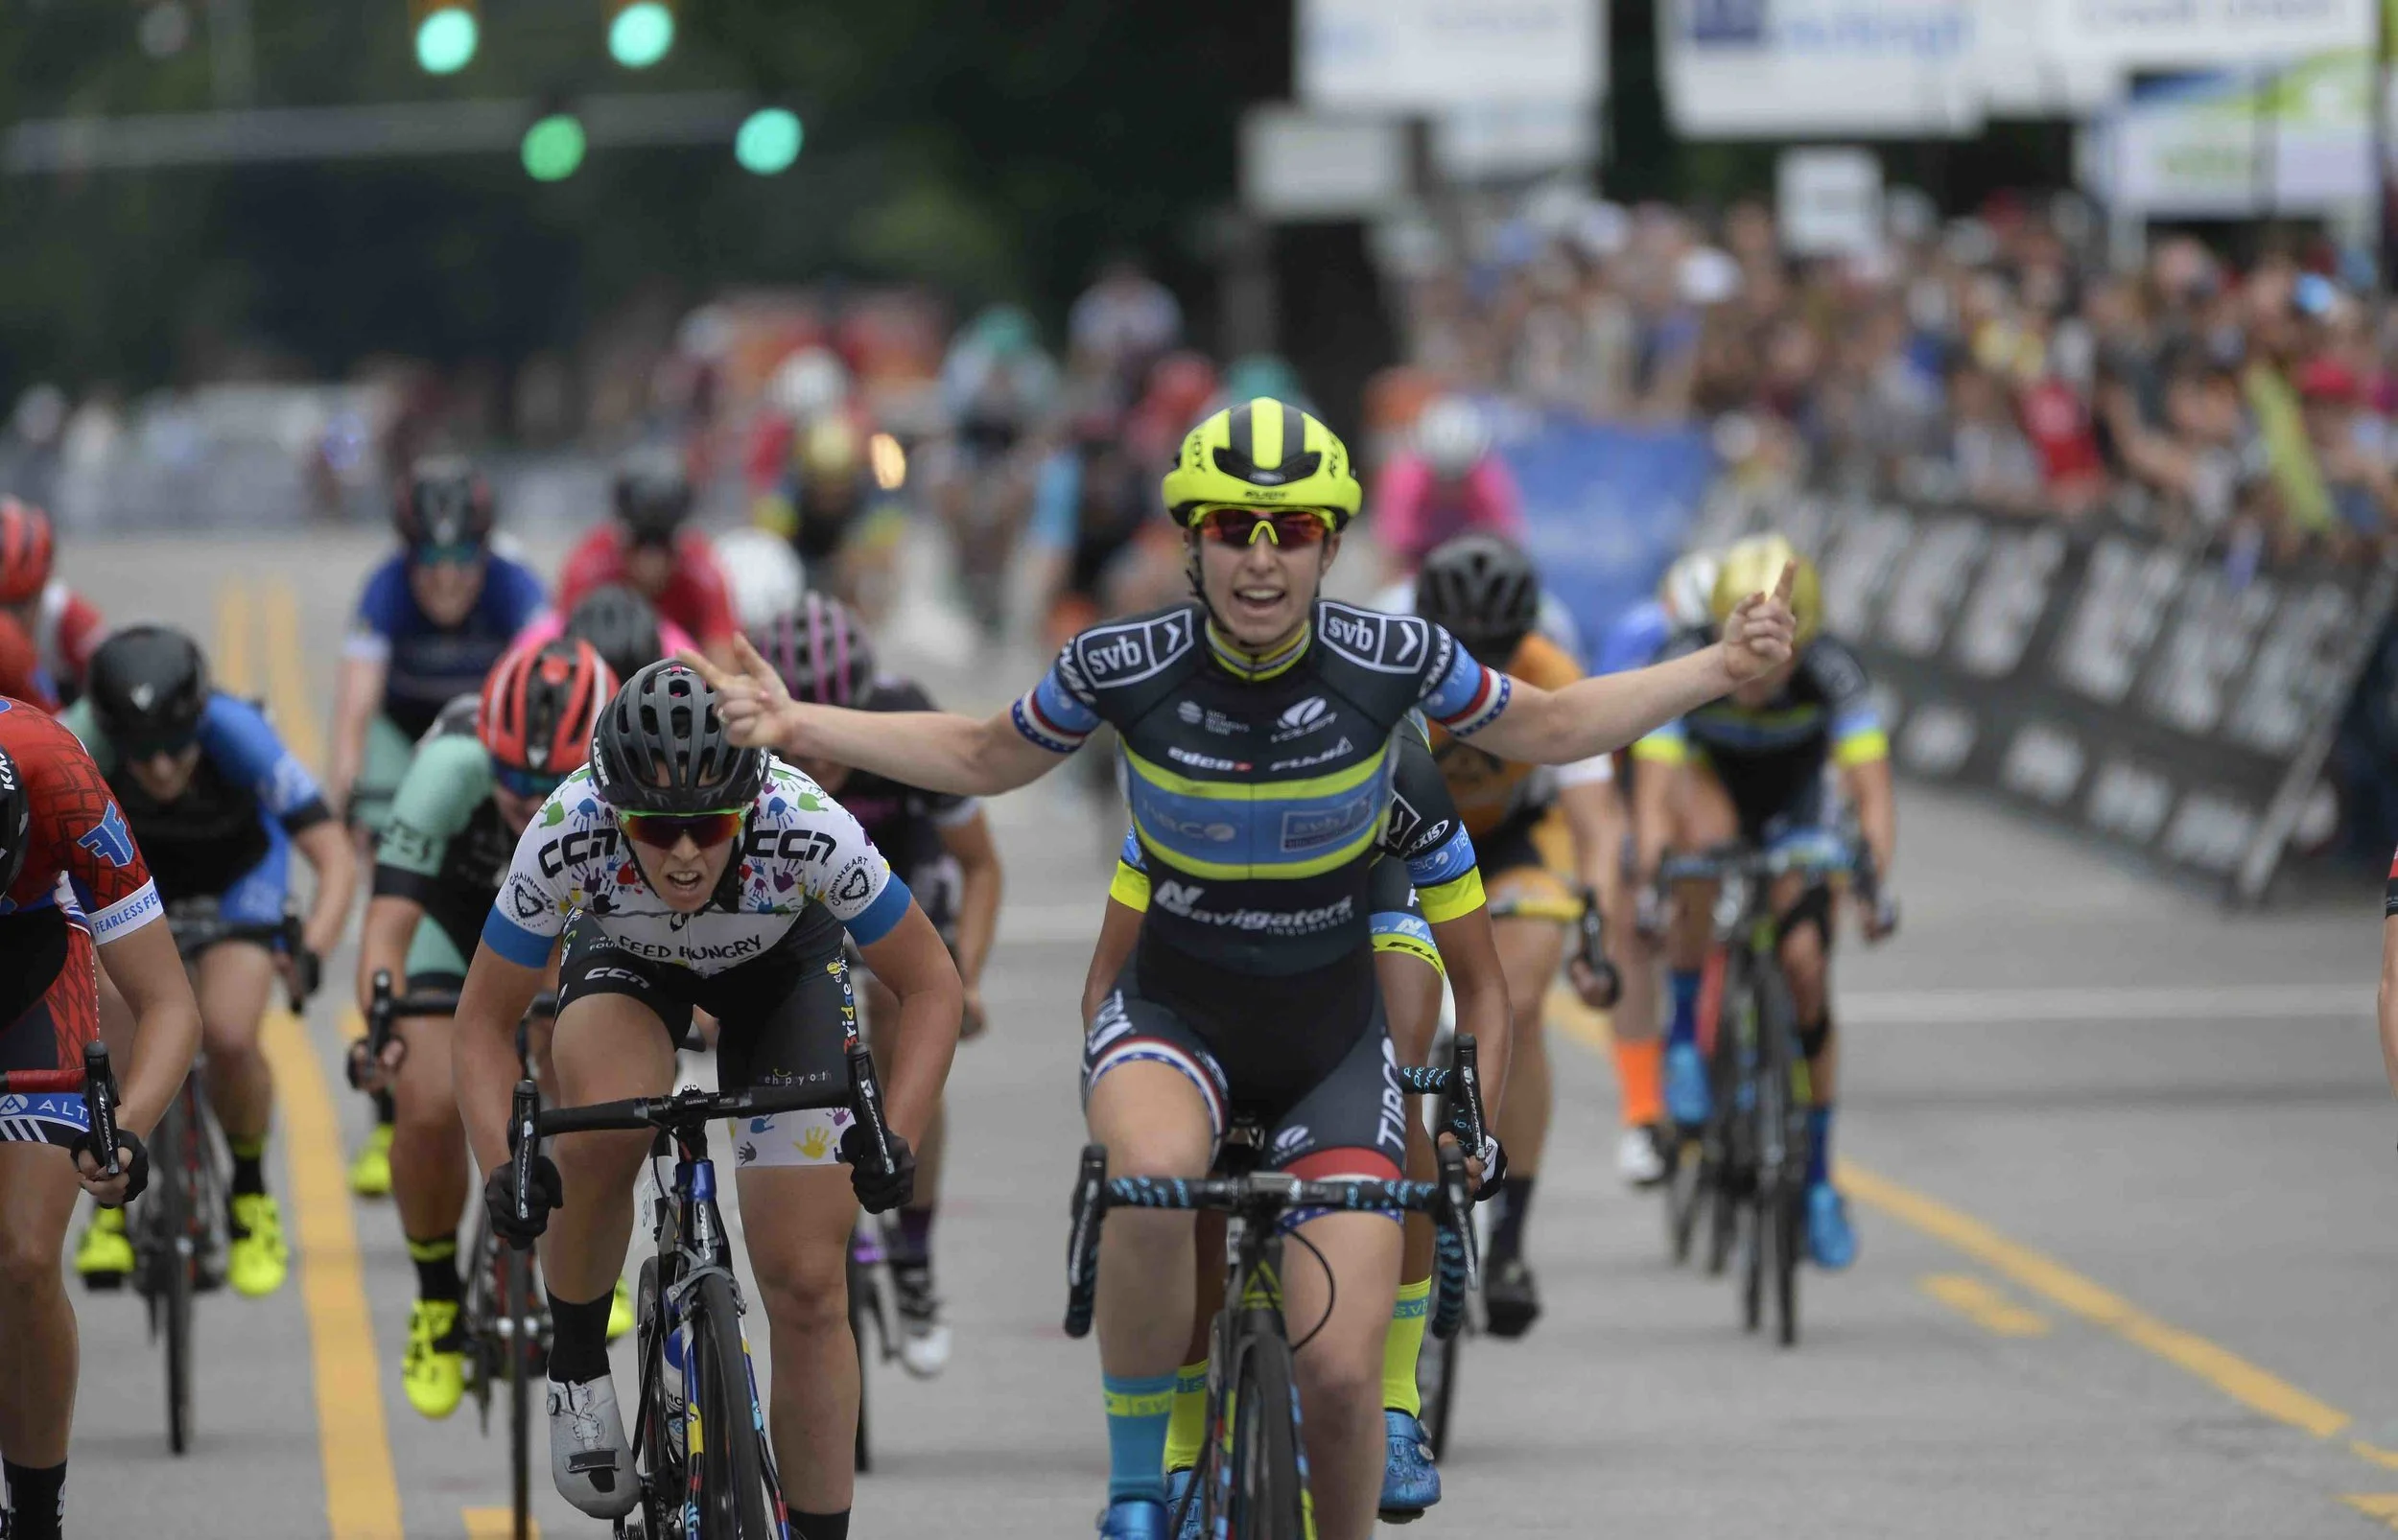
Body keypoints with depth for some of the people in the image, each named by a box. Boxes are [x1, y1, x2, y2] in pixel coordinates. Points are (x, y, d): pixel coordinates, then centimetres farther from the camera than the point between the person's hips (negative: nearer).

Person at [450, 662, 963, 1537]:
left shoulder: (808, 831, -38)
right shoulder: (569, 835, -37)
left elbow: (930, 985, -24)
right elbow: (484, 1022, -23)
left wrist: (897, 1139, -39)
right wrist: (501, 1165, -40)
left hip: (781, 964, 0)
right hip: (628, 961, 0)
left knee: (807, 1288, -8)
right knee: (606, 1129, -33)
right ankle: (576, 1366, -8)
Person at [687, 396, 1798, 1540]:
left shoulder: (1394, 661, -16)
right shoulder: (1124, 668, -16)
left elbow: (1548, 729, 4)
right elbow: (983, 759, 4)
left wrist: (1722, 670, -4)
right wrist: (796, 727, -5)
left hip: (1334, 1043, 1)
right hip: (1174, 1017, -1)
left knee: (1341, 1374, -11)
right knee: (1155, 1176, -37)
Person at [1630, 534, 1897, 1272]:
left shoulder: (1831, 672, -31)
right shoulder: (1685, 666, -33)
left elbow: (1871, 790, -37)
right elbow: (1653, 793, -39)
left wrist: (1875, 879, -52)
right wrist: (1648, 881, -54)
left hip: (1793, 815, 1)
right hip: (1707, 789, -1)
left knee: (1806, 968, -14)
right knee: (1706, 831, -37)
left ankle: (1817, 1179, -2)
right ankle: (1684, 1037, -24)